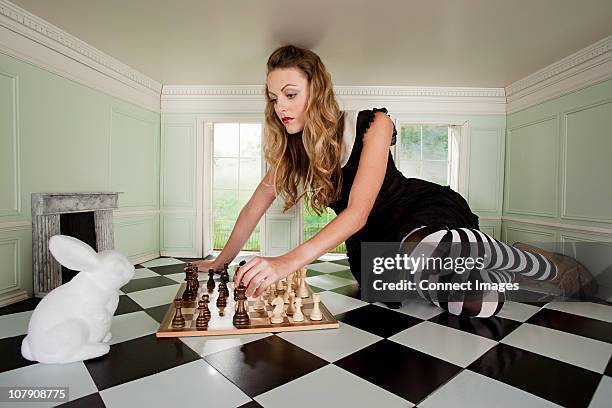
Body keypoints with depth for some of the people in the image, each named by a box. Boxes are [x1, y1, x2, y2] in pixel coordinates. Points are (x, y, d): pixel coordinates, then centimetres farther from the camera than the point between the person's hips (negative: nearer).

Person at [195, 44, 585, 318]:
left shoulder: (371, 125, -19)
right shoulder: (289, 149, -2)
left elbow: (358, 211, -29)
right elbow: (254, 208, 5)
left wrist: (290, 261, -40)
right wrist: (221, 261, 8)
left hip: (419, 209, -3)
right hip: (369, 243, 4)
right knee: (477, 305, -21)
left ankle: (530, 261, -8)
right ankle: (499, 276, 17)